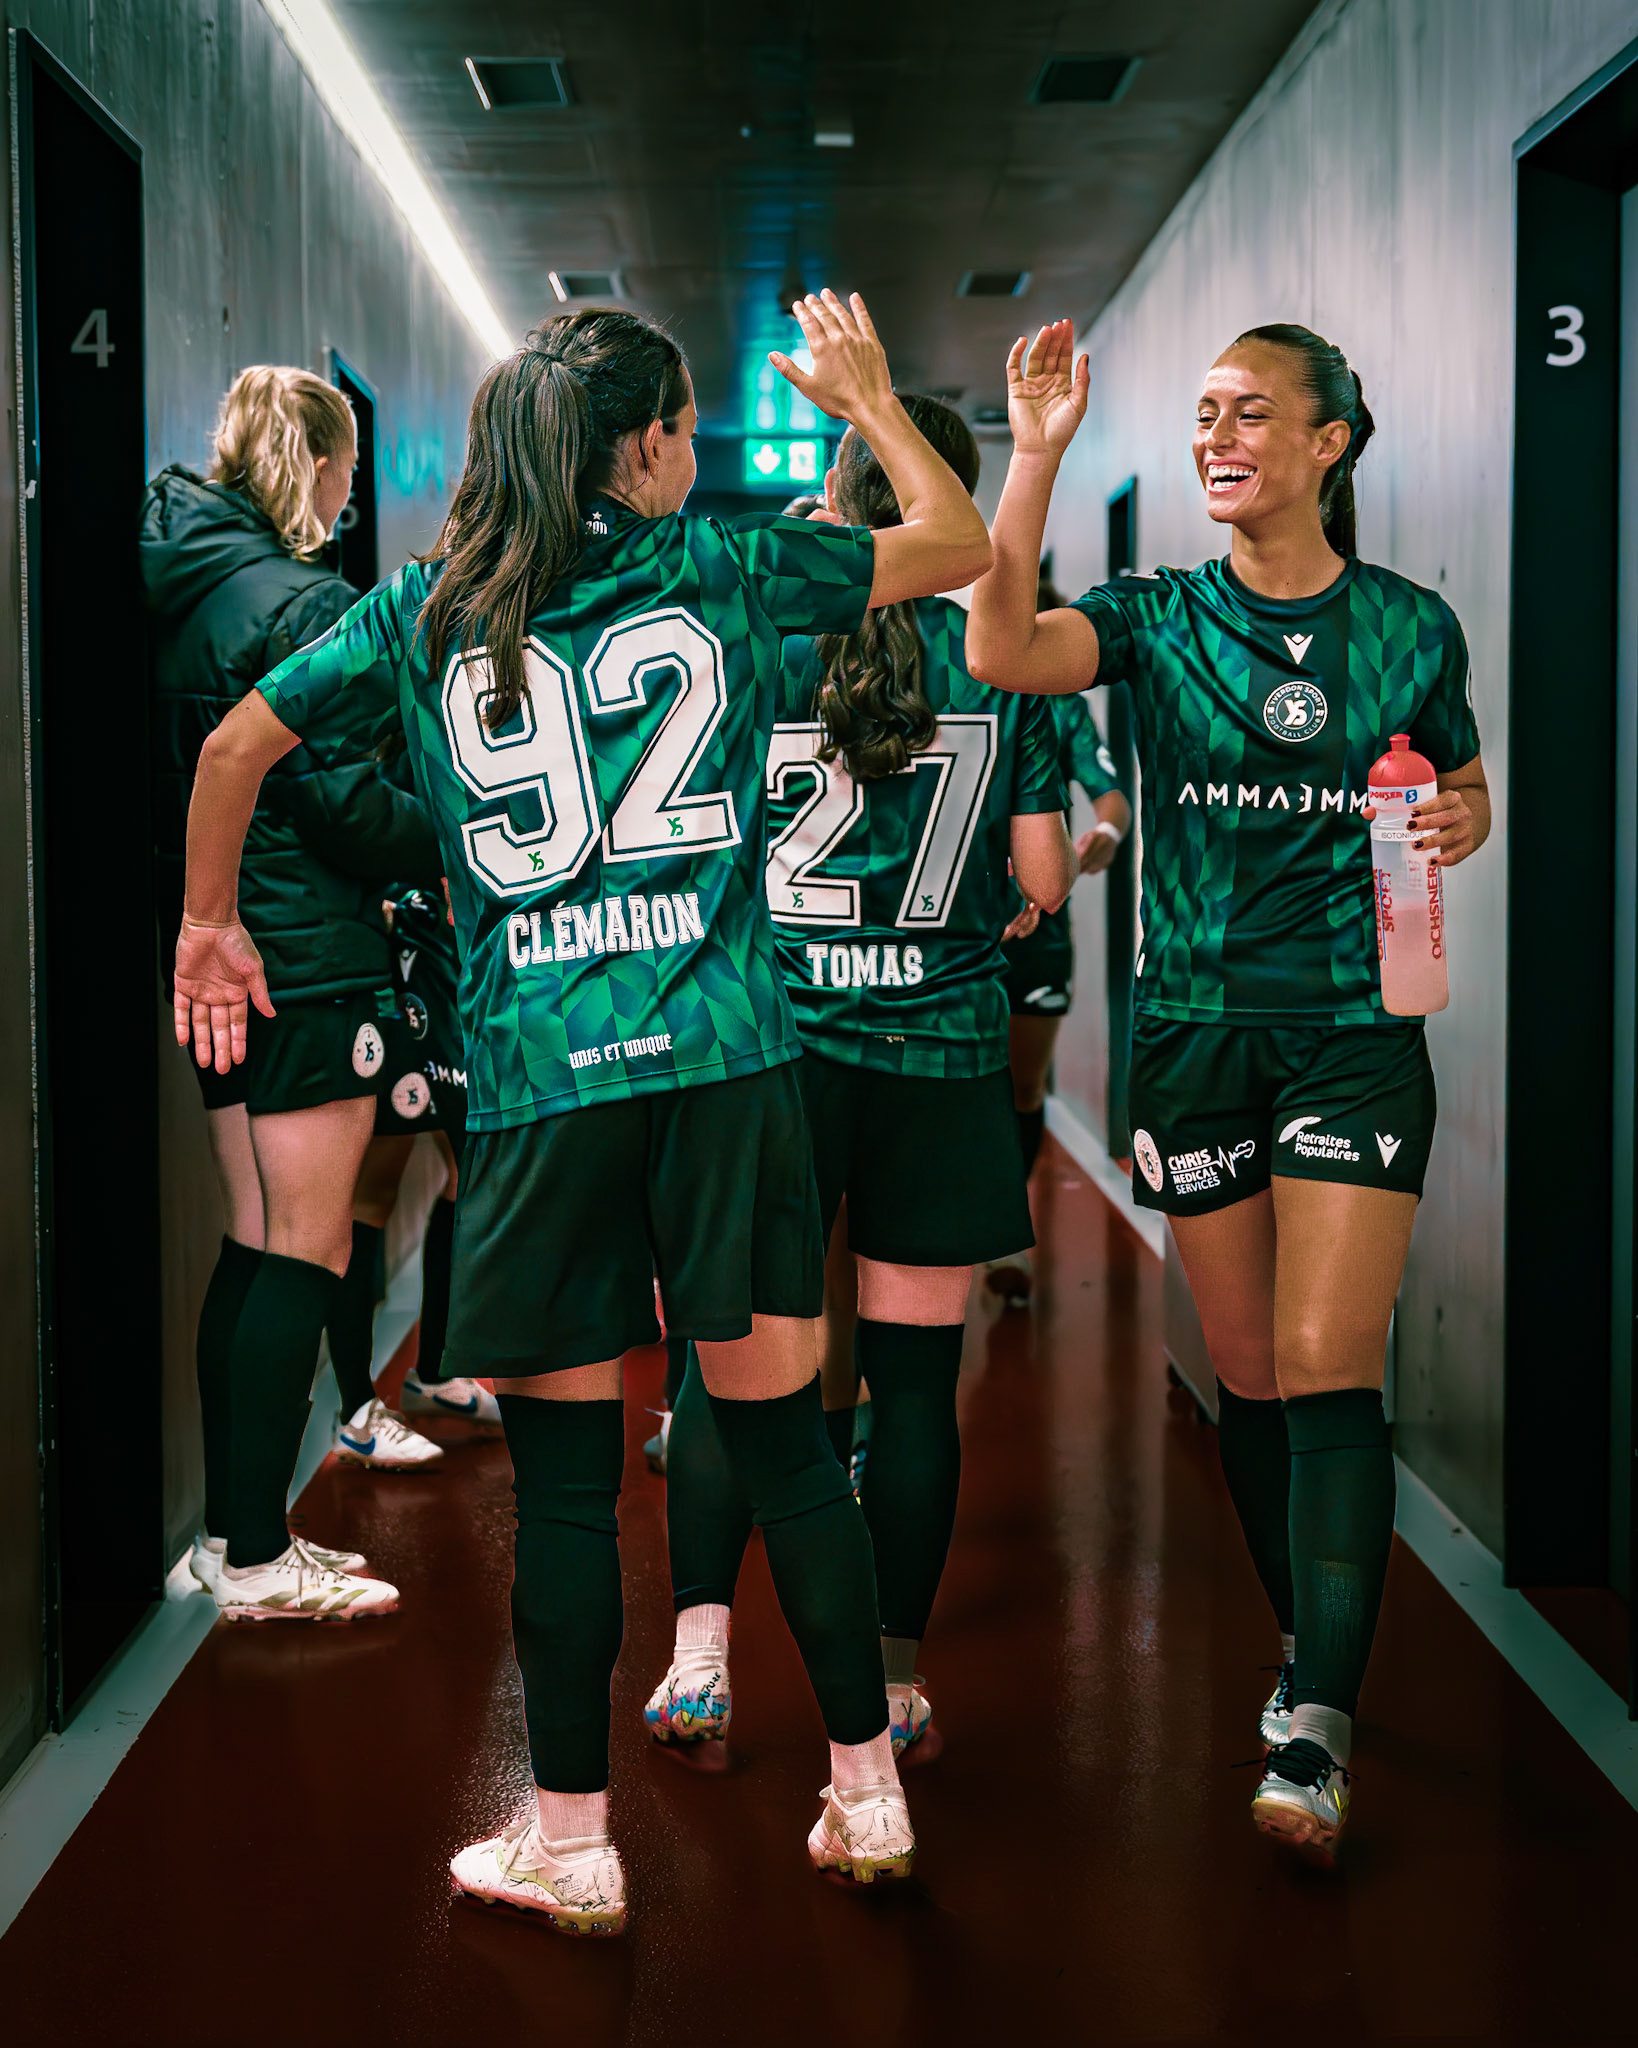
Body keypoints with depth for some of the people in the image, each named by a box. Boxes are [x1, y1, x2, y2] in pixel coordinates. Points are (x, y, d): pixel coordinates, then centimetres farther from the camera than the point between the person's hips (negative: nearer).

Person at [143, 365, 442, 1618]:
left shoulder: (180, 585, 11)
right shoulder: (303, 602, -14)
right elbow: (342, 799, -19)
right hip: (308, 958, -9)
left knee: (259, 1249, 15)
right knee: (302, 1254, -2)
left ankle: (237, 1531, 21)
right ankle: (258, 1559, 3)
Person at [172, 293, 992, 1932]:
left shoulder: (428, 611, 10)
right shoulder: (722, 571, 6)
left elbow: (237, 746, 17)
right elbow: (956, 547, 18)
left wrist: (207, 922, 31)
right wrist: (869, 396, 32)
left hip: (534, 1088, 0)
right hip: (722, 1064, 0)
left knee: (562, 1472, 7)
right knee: (783, 1440, 8)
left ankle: (570, 1846, 15)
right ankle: (868, 1797, 18)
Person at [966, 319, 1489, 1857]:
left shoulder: (1410, 626, 4)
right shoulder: (1158, 619, 2)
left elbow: (1466, 789, 18)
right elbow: (1000, 650, -18)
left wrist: (1462, 822, -5)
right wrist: (1037, 451, -23)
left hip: (1356, 1028, -1)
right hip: (1195, 1024, 2)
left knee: (1325, 1365, -12)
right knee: (1246, 1371, 9)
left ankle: (1318, 1733, -12)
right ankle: (1305, 1646, 28)